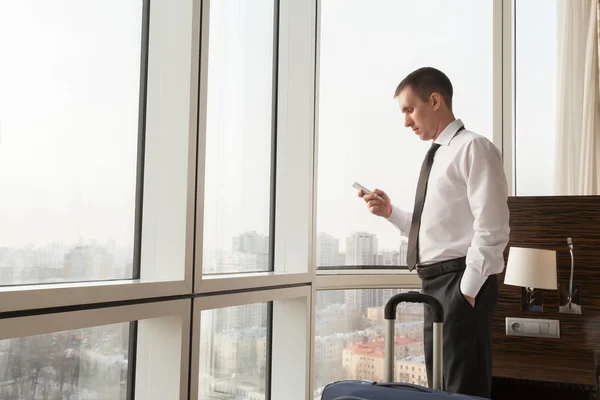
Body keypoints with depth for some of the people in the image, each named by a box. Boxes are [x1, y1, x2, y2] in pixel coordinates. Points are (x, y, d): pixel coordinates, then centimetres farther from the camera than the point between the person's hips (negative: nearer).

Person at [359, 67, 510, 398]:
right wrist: (390, 212, 8)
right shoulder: (437, 156, 16)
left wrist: (468, 288, -18)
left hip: (459, 281, -9)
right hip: (435, 283, 9)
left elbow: (491, 229, -17)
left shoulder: (474, 148, -10)